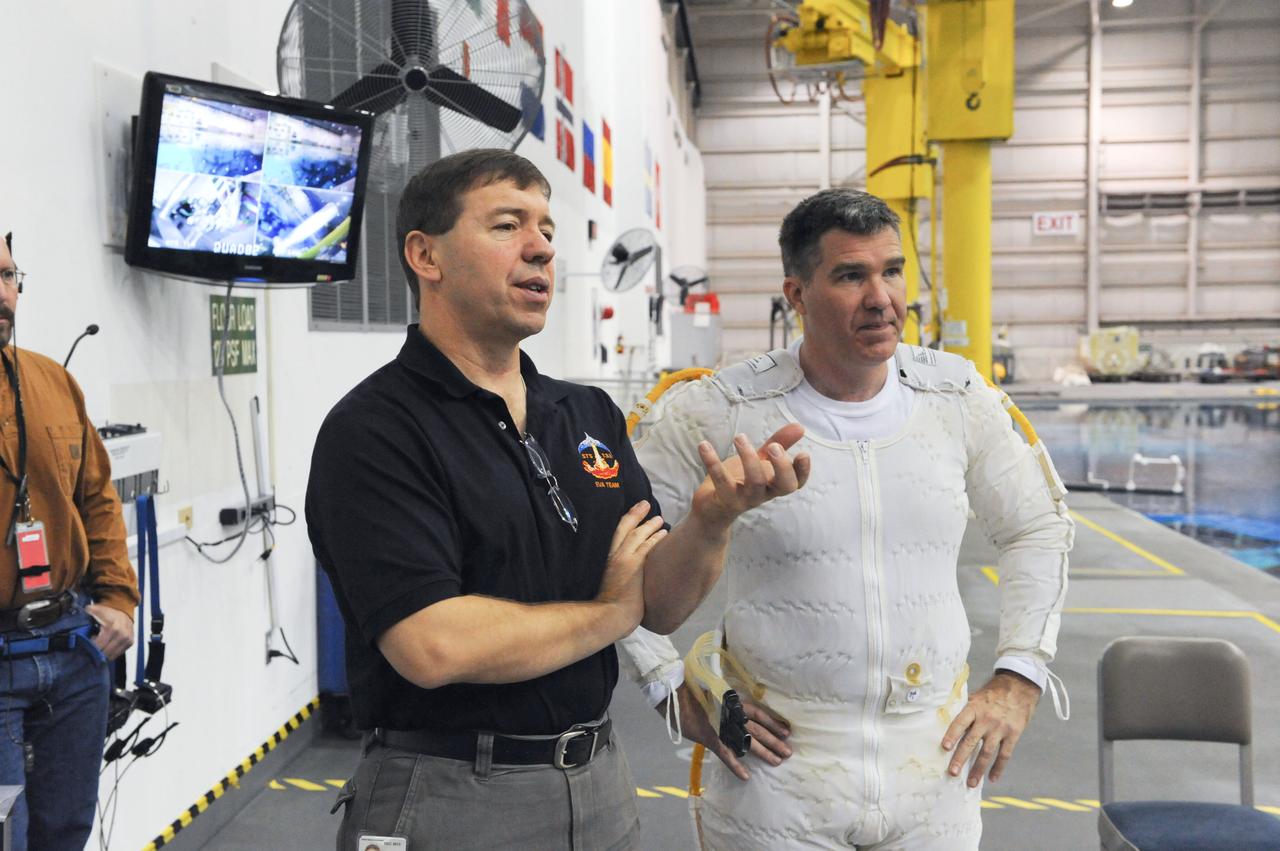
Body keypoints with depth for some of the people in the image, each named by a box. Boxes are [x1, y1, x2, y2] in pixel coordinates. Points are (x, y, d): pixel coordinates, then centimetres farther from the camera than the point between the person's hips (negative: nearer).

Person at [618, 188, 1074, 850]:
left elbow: (1037, 529, 13)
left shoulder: (957, 397, -1)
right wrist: (674, 691, -4)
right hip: (778, 774, -2)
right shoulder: (719, 413, -12)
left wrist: (1018, 679, 7)